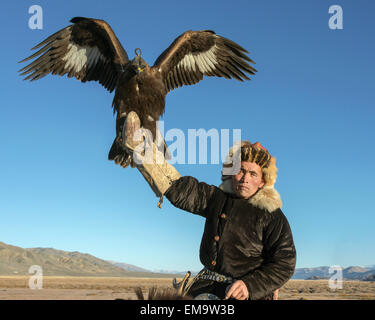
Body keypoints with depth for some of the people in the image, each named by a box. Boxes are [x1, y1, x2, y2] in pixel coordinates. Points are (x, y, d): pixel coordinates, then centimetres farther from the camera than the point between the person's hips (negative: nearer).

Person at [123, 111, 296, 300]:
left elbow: (284, 264, -5)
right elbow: (180, 189, 10)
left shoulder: (273, 217, -4)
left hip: (248, 293, -5)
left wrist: (250, 286, -19)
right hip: (207, 285, 5)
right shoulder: (218, 198, 10)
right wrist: (145, 152, 5)